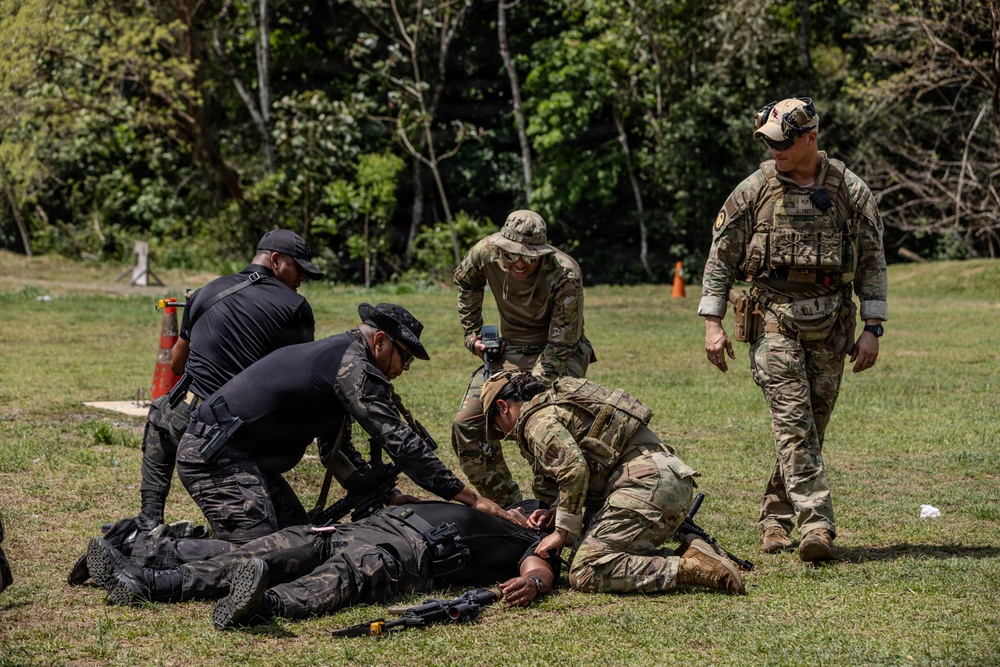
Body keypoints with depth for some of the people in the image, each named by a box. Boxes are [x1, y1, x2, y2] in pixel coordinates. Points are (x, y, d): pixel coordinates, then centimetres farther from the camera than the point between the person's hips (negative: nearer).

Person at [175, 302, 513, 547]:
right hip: (215, 455, -11)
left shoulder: (332, 353, 17)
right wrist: (473, 499, -17)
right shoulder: (353, 365, -16)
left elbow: (336, 449, 22)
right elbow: (401, 443, -20)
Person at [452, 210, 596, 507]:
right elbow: (466, 282, 9)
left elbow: (560, 346, -26)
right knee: (467, 424, -3)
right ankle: (508, 504, 11)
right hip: (511, 351, 5)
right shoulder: (486, 253, -18)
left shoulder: (566, 277, -31)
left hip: (560, 355, -5)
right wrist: (473, 334, 6)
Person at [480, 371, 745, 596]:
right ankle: (687, 553, 3)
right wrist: (553, 513, 17)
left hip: (645, 485, -10)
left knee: (586, 573, -13)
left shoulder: (539, 419, -2)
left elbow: (574, 471, -17)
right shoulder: (559, 403, 29)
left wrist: (562, 531, -8)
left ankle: (689, 569, -18)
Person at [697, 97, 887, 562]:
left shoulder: (850, 192, 2)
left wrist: (872, 329, 0)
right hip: (774, 320, -2)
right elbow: (721, 258, 5)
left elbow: (872, 263, 6)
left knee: (811, 427, 6)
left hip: (830, 325, 2)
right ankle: (816, 523, -19)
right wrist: (713, 323, -1)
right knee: (793, 422, -14)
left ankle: (776, 516, 21)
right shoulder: (754, 191, 1)